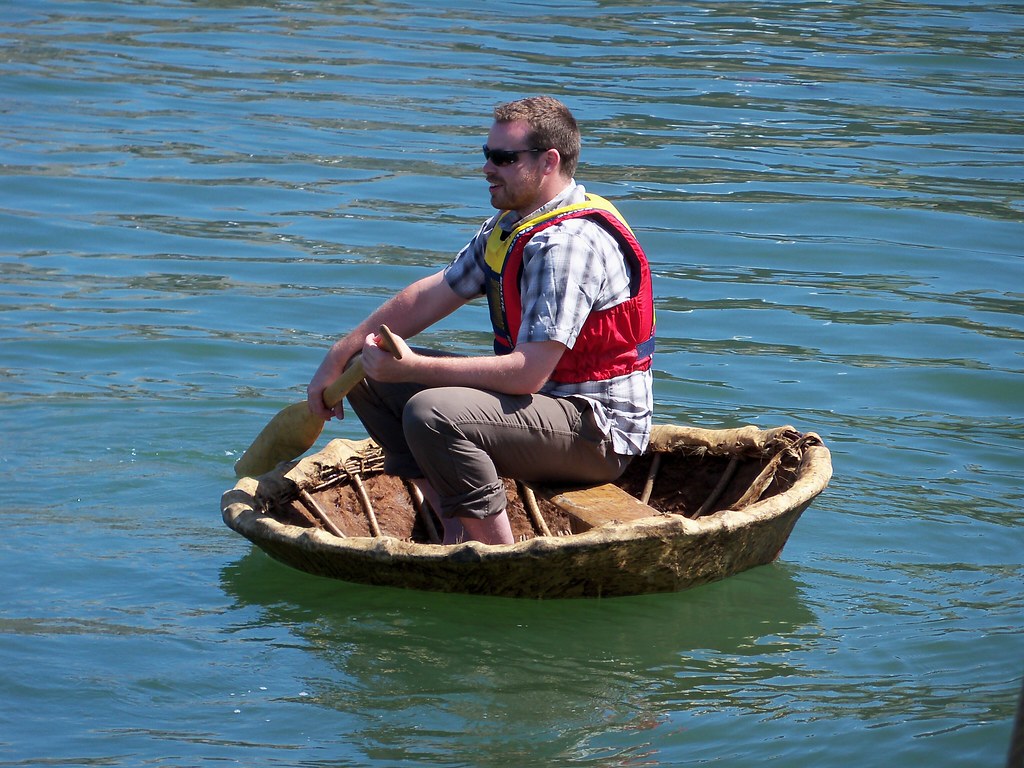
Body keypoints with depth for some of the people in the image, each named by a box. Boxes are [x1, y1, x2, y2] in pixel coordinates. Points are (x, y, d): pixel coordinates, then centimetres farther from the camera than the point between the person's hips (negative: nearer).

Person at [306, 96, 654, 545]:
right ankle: (457, 532, 1)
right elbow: (428, 297, 16)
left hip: (598, 431, -10)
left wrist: (412, 368, -26)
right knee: (367, 374, 8)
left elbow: (527, 374, -29)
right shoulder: (510, 225, 9)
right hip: (540, 398, 10)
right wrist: (338, 358, 10)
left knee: (433, 414, -33)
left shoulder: (570, 243, -23)